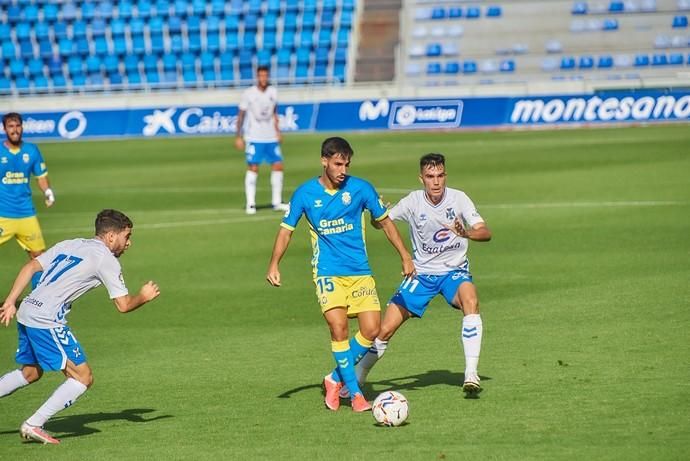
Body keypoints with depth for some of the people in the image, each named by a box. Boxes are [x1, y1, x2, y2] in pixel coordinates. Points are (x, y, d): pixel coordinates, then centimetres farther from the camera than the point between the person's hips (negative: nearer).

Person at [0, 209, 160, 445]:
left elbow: (30, 267, 14)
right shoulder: (106, 259, -3)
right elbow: (123, 304, -4)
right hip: (47, 321, -9)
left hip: (26, 312, 9)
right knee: (83, 378, -3)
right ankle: (33, 425, -4)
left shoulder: (69, 245, 19)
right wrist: (144, 296, 16)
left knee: (30, 373, 27)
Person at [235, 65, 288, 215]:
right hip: (254, 139, -4)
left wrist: (277, 131, 12)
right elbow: (241, 115, -3)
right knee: (253, 168, -8)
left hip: (271, 138, 4)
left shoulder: (273, 92, 5)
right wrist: (239, 137, -5)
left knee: (278, 166, 2)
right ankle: (250, 204, -4)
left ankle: (277, 202, 11)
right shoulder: (248, 94, -7)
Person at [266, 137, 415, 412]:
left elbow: (384, 222, 11)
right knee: (338, 327, -17)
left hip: (360, 271, 2)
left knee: (371, 329, -8)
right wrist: (274, 264, -7)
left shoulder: (360, 189, 0)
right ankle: (355, 393, -7)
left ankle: (336, 379, 14)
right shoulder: (305, 193, -2)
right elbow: (287, 229, 5)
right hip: (328, 272, -2)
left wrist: (405, 256, 9)